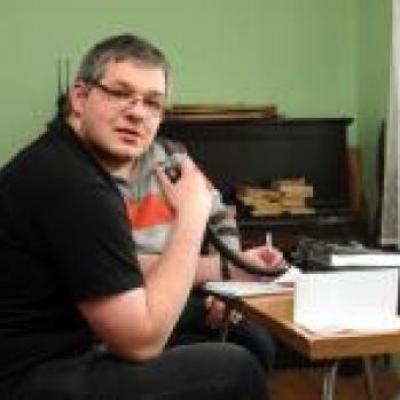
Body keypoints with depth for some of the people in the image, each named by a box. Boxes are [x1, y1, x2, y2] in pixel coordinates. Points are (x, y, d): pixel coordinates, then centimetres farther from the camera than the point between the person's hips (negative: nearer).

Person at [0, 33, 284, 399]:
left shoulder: (66, 161, 7)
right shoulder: (75, 186, -25)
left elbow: (125, 270, 19)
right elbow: (142, 340, -22)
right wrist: (191, 216, -16)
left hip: (51, 352, 10)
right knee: (236, 369, -7)